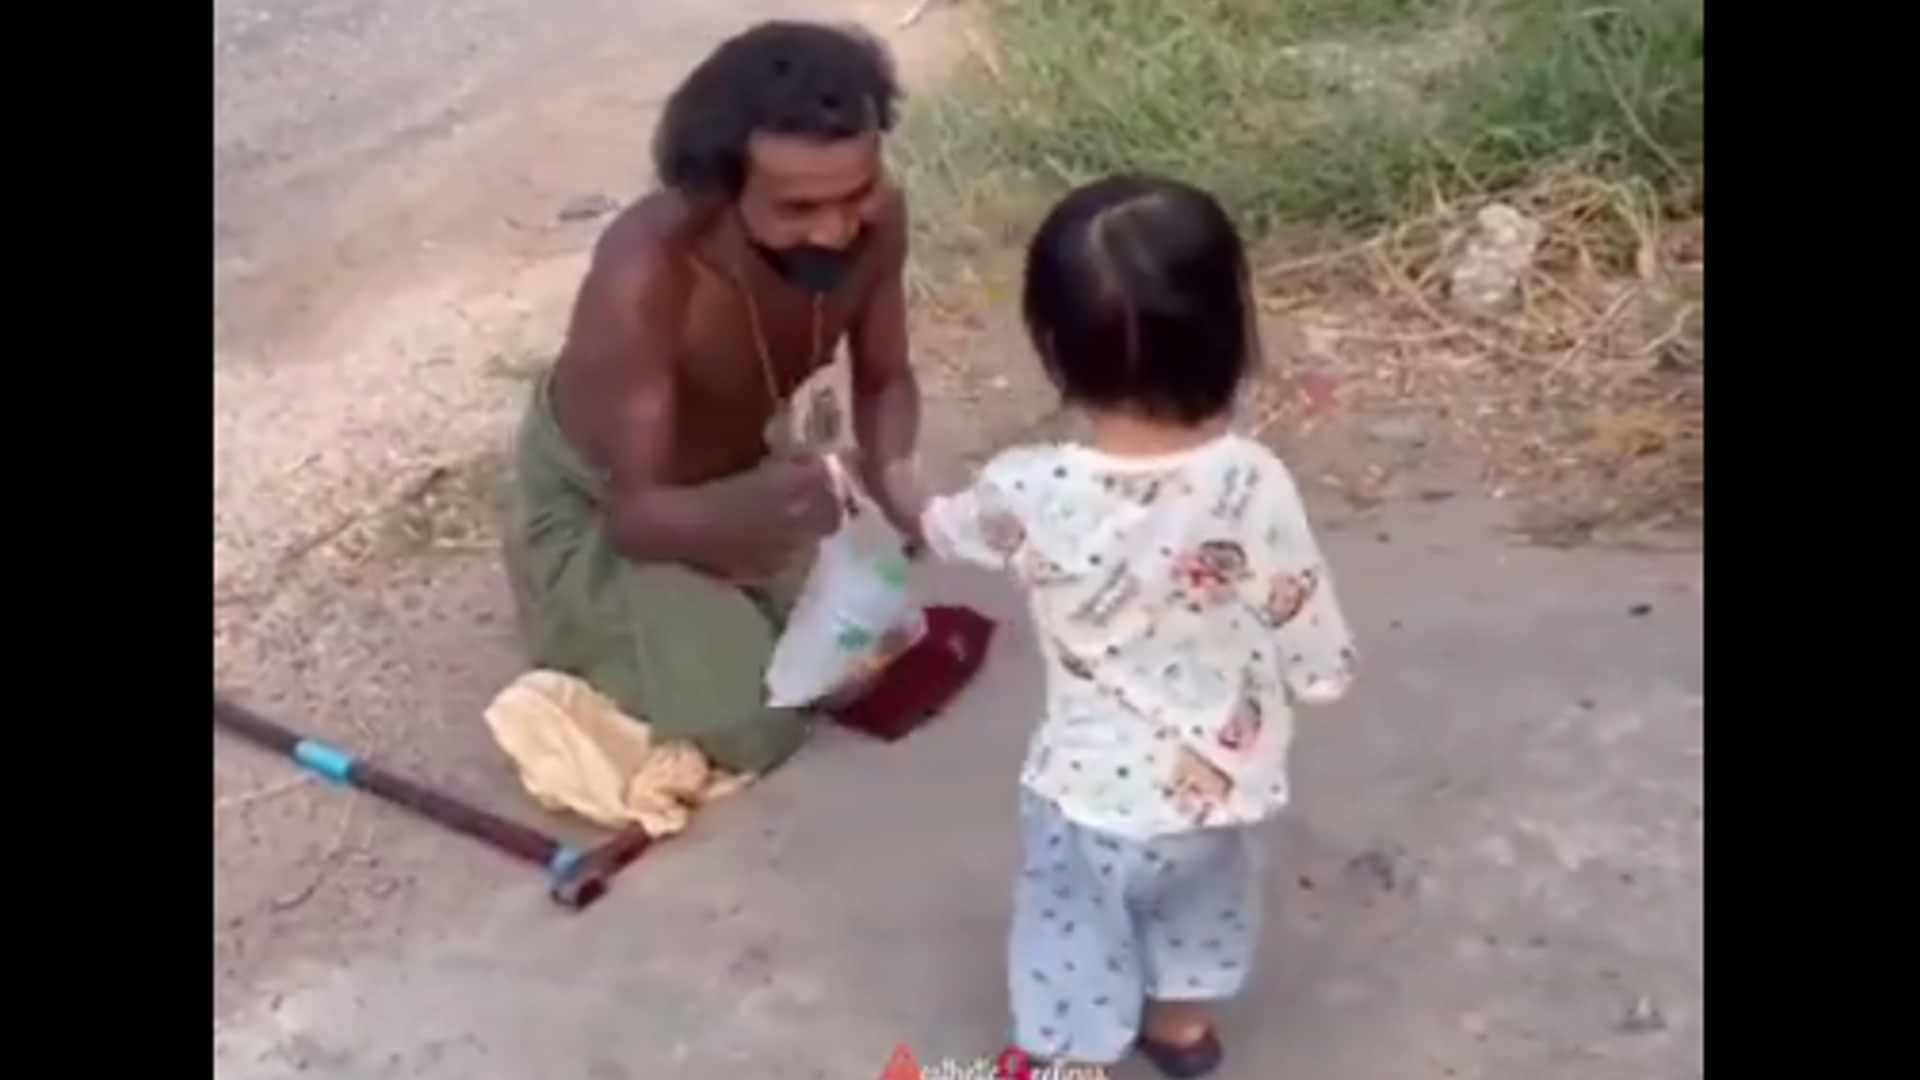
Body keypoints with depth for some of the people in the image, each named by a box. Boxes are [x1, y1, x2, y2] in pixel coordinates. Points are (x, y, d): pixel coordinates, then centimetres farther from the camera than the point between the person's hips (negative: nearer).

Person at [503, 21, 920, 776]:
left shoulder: (875, 218, -26)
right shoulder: (644, 273, -41)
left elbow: (884, 383, -8)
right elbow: (637, 512, -36)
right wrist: (749, 512, -57)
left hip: (739, 461, 5)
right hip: (594, 494, -5)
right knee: (750, 731, -11)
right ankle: (588, 617, 16)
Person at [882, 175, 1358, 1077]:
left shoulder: (1033, 492, -25)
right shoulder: (1253, 483, -25)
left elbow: (946, 528, 0)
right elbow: (1320, 661, -15)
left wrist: (901, 487, 22)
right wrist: (1314, 675, 10)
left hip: (1091, 794, -3)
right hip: (1216, 788, 3)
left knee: (1075, 941, 23)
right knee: (1195, 902, 33)